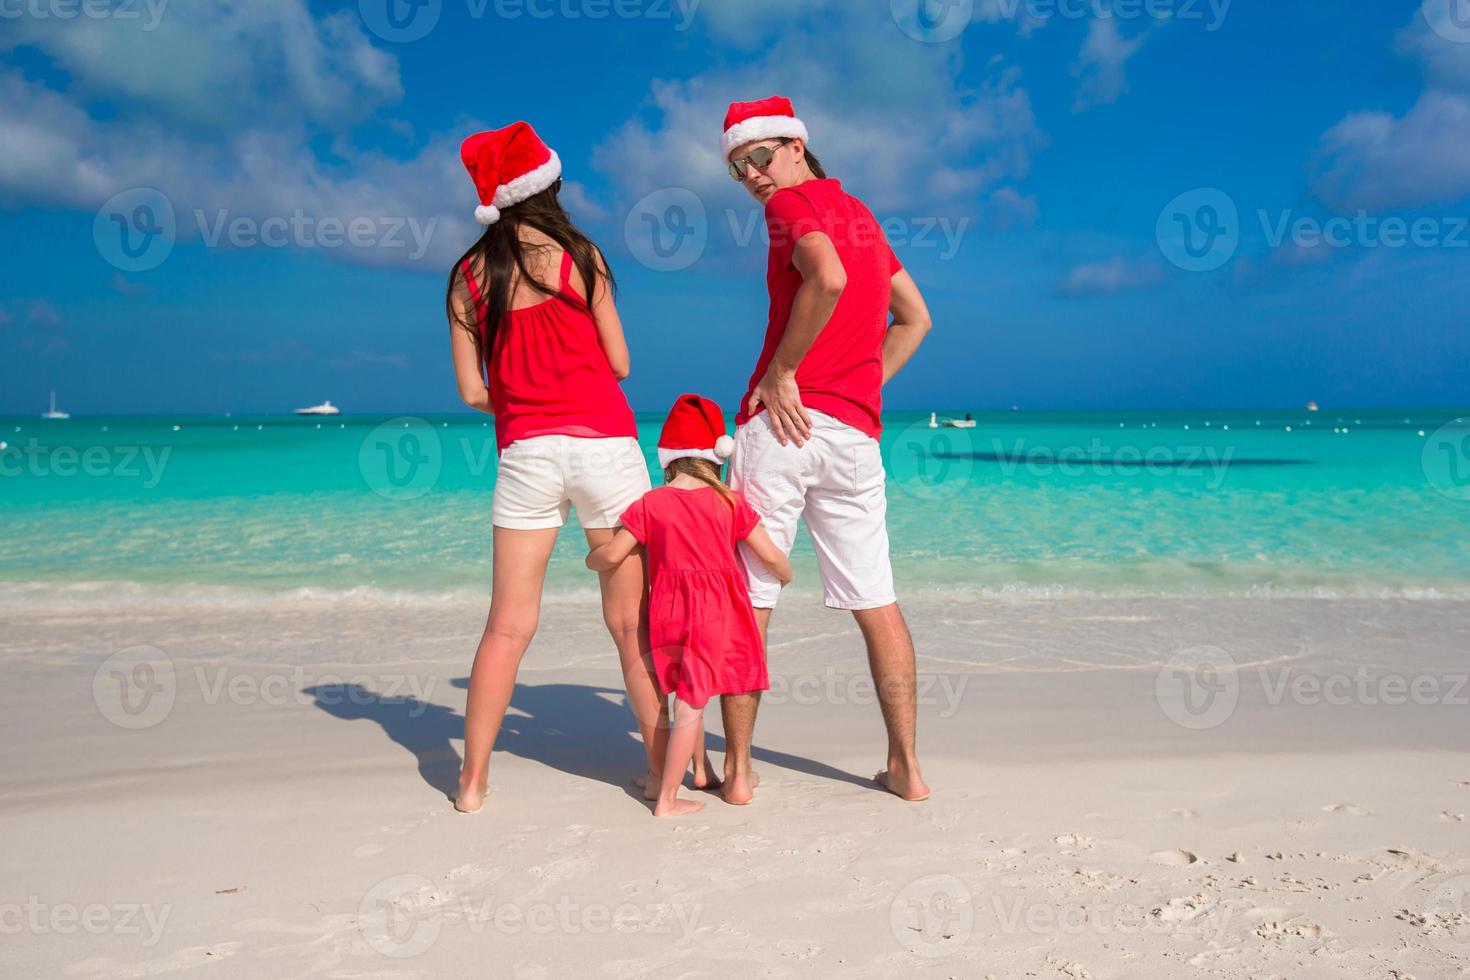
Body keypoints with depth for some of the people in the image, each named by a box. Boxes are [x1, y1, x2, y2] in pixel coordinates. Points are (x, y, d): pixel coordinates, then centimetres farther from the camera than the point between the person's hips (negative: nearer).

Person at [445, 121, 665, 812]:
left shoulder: (468, 277, 7)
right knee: (631, 620, 6)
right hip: (604, 442, -2)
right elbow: (619, 363, 2)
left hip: (524, 452, 2)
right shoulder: (577, 255, -1)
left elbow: (472, 391, 7)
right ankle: (664, 770, 11)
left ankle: (473, 782, 13)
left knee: (507, 626, 8)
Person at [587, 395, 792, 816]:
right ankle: (666, 800, 0)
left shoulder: (650, 504, 0)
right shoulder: (730, 502, -1)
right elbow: (770, 556, 1)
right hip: (716, 611, -2)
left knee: (688, 696, 20)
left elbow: (612, 555, -1)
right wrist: (786, 575, 23)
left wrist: (590, 559, 21)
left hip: (670, 613, 2)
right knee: (691, 705, -1)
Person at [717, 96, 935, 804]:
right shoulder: (860, 214, 22)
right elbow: (915, 318, 26)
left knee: (746, 599, 2)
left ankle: (737, 769, 6)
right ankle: (906, 766, 13)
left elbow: (827, 276, -24)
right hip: (857, 431, 7)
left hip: (786, 419, -7)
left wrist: (781, 372, -16)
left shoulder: (793, 202, -2)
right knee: (876, 603, 10)